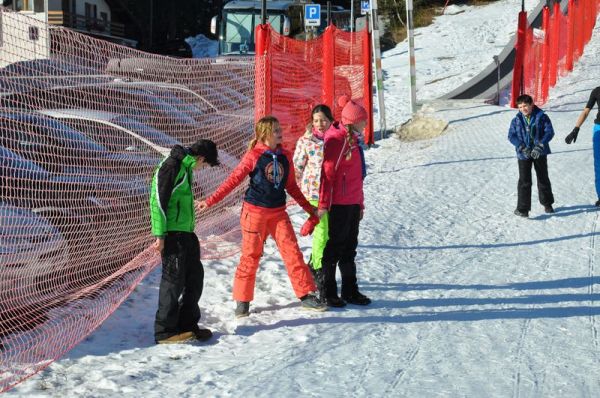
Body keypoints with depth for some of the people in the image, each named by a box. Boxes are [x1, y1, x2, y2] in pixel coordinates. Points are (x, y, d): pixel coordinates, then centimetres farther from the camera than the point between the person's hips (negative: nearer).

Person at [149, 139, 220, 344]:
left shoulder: (185, 167, 17)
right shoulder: (171, 166, -13)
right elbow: (158, 200, -17)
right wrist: (160, 235, -20)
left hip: (186, 233, 10)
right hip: (172, 233, -10)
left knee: (195, 277, 12)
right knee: (174, 279, -7)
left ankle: (187, 325, 21)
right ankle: (165, 331, -1)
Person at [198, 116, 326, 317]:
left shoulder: (285, 157, 6)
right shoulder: (254, 156, -9)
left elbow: (291, 186, 16)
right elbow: (233, 180, -9)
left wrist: (309, 208, 17)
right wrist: (210, 201, -14)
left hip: (278, 213, 4)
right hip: (255, 211, -4)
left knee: (292, 251, -2)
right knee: (250, 255, 2)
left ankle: (306, 295, 5)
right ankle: (242, 301, 13)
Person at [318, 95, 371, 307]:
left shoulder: (352, 139, 15)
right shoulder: (336, 140, -15)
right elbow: (328, 173, -18)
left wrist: (360, 204, 23)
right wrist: (324, 204, -20)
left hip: (352, 204, 9)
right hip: (338, 204, -9)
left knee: (349, 249, 14)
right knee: (334, 248, 0)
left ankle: (350, 291, 23)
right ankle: (329, 293, 9)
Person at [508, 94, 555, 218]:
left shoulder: (541, 117, -6)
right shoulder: (516, 120, -1)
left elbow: (549, 132, -10)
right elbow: (511, 136, -3)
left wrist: (539, 146, -21)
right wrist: (522, 147, -18)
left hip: (540, 153, 0)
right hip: (524, 154, 0)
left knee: (543, 178, 14)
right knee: (524, 181, -5)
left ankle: (547, 203, 33)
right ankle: (522, 208, -4)